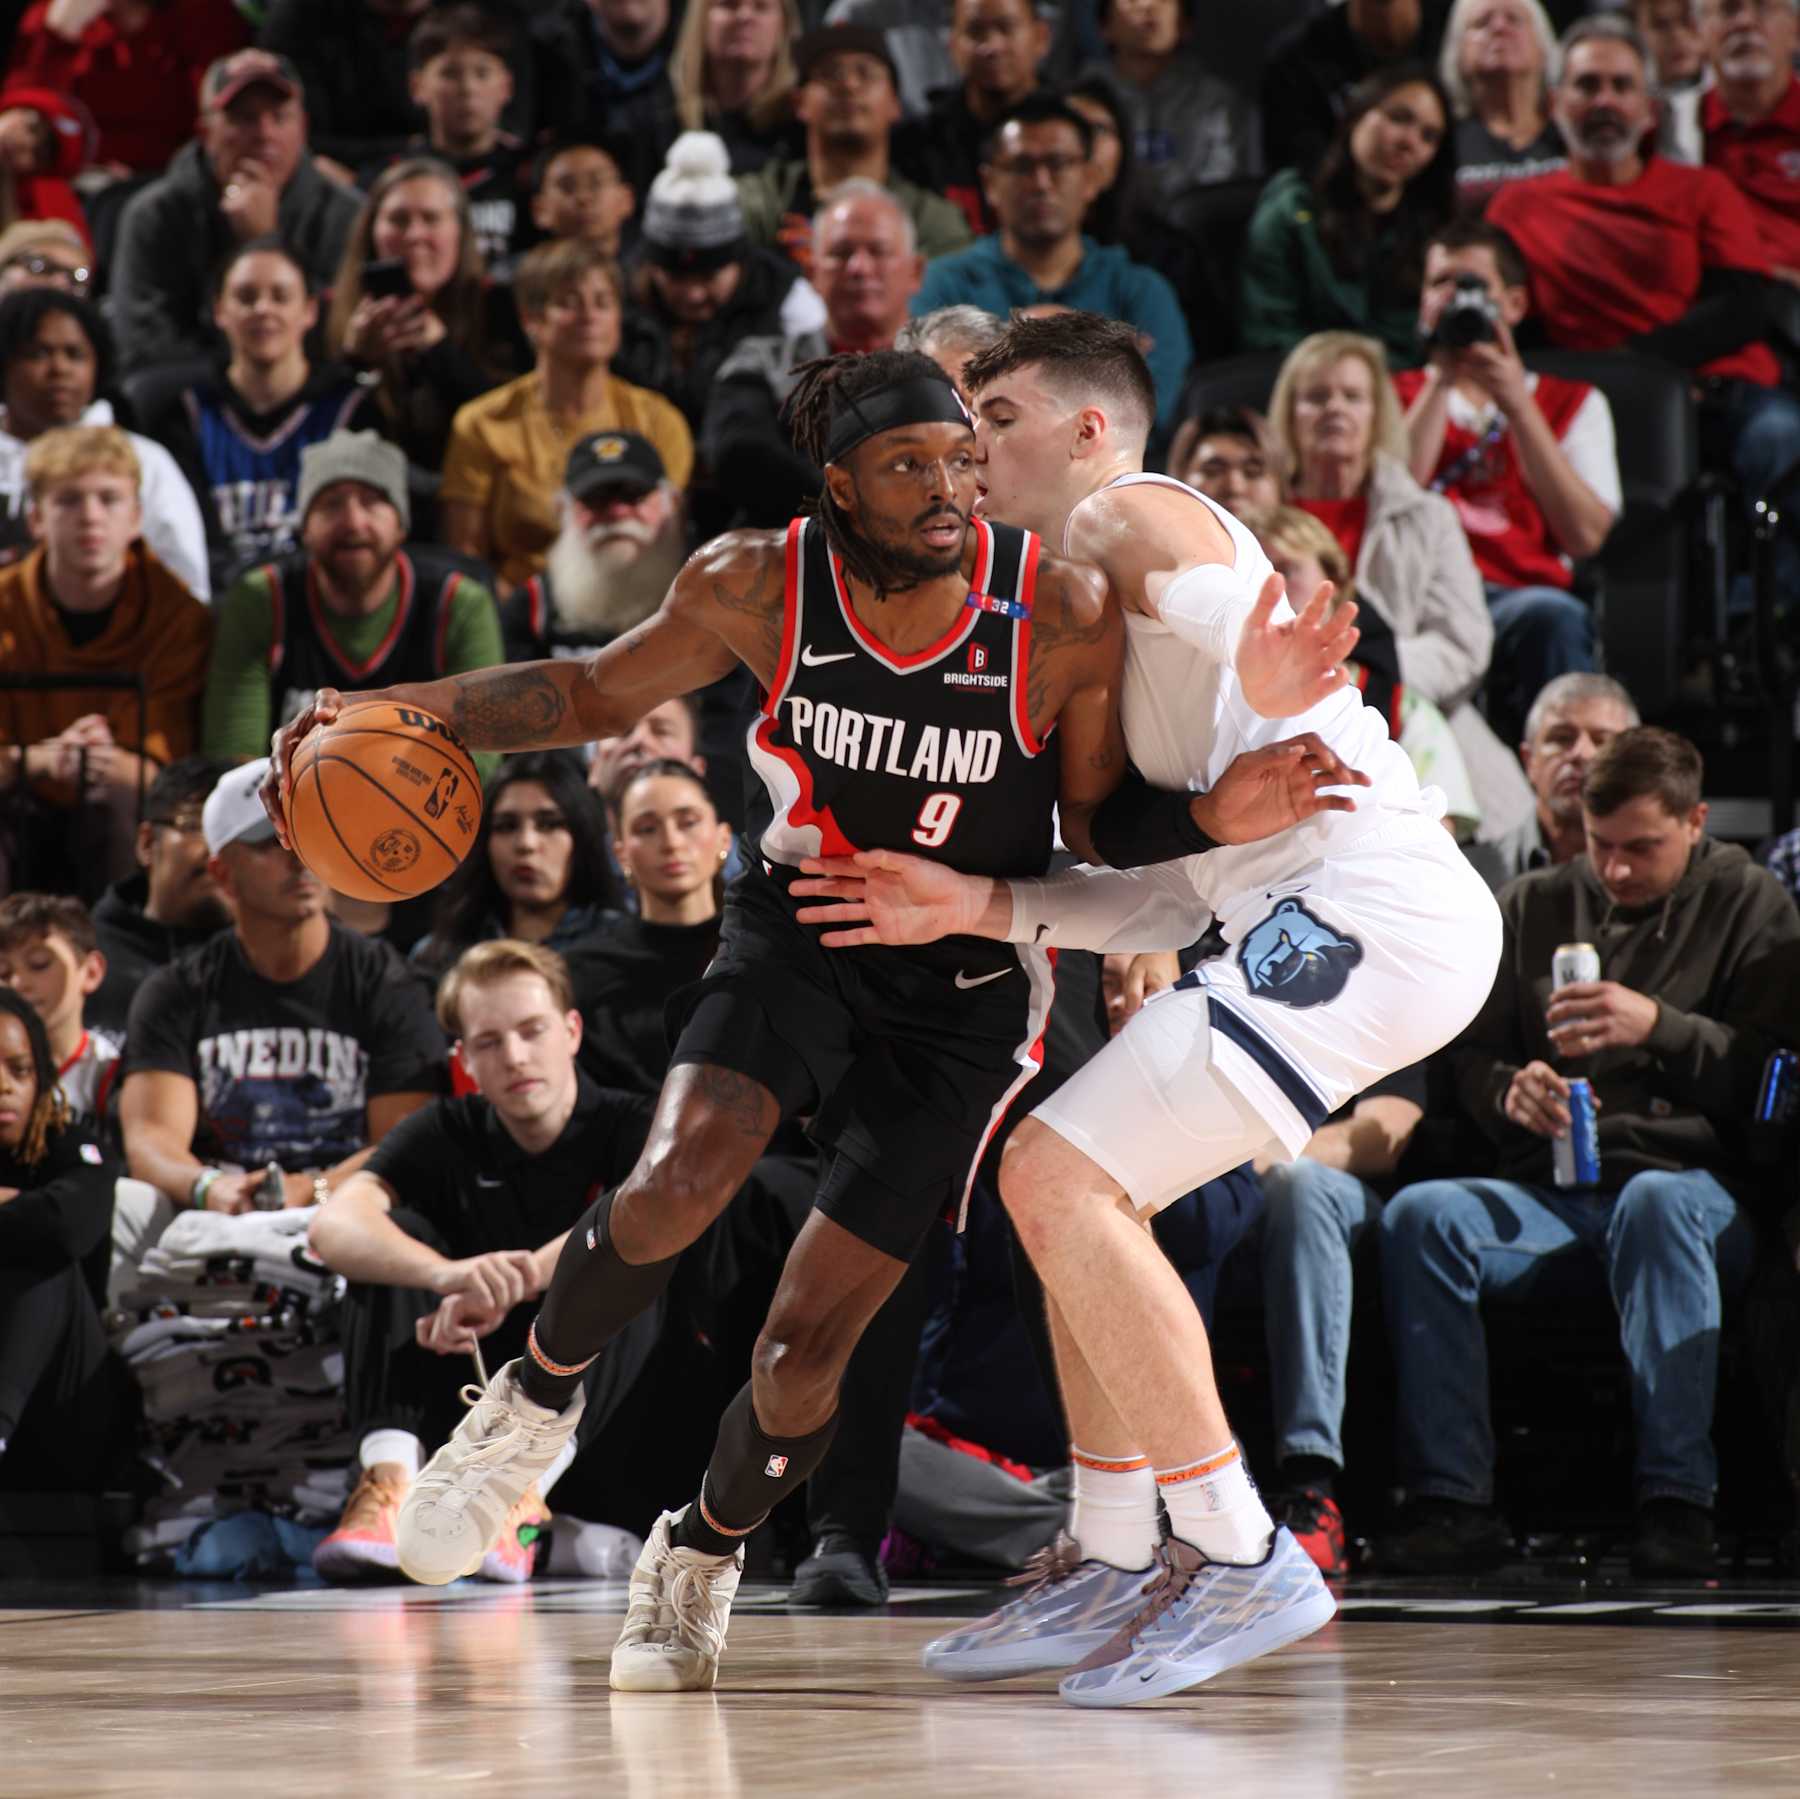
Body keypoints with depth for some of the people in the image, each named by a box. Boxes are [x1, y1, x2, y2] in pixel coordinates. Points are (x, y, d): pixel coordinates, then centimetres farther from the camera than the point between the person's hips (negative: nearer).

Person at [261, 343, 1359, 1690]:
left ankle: (703, 1557, 27)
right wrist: (392, 716, -9)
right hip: (799, 932, 1)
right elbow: (598, 694, 2)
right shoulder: (758, 589, -15)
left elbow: (1105, 821, -6)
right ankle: (535, 1405, 1)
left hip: (962, 989, -1)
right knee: (681, 1183, -29)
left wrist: (1218, 818, -27)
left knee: (804, 1353, -4)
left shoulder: (1061, 612, -19)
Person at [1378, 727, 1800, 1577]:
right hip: (1547, 1198, 3)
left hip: (1693, 1183, -3)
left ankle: (1675, 1502, -41)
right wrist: (1510, 1091, -7)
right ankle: (1453, 1500, -28)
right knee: (1418, 1216, -27)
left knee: (1657, 1201, -40)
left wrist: (1658, 1028, -18)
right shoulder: (1531, 908, 18)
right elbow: (1468, 1056, 18)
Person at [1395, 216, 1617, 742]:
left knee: (1554, 617, -38)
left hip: (1521, 594, 0)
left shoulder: (1574, 402, 24)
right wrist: (1444, 379, 5)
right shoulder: (1395, 396, 26)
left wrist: (1517, 404, 2)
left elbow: (1586, 535, 5)